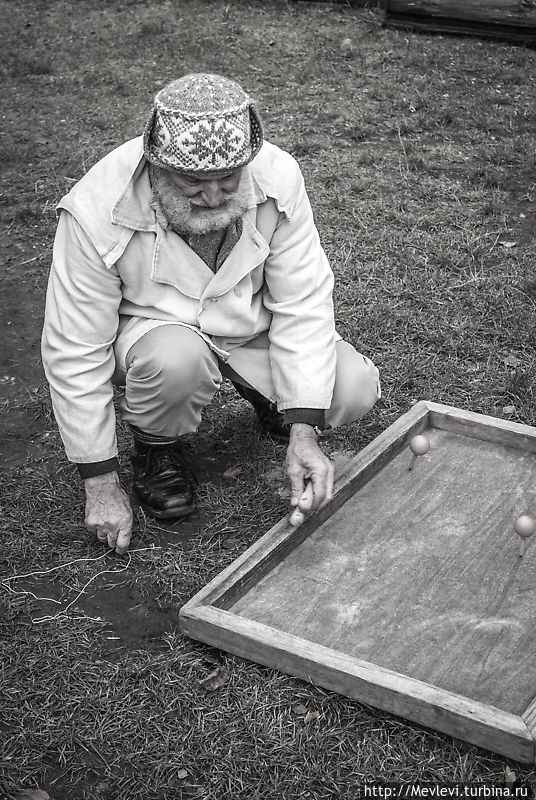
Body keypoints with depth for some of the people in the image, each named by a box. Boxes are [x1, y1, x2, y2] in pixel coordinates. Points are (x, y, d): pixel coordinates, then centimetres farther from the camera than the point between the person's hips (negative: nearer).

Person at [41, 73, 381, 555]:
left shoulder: (277, 177, -24)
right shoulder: (96, 212, -31)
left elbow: (303, 303, -19)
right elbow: (74, 353, -24)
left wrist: (303, 430, -28)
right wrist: (101, 485, -20)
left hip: (251, 323, 3)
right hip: (149, 328, -2)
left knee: (354, 389, -17)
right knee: (178, 357, -38)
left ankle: (268, 394, 17)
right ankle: (156, 447, -3)